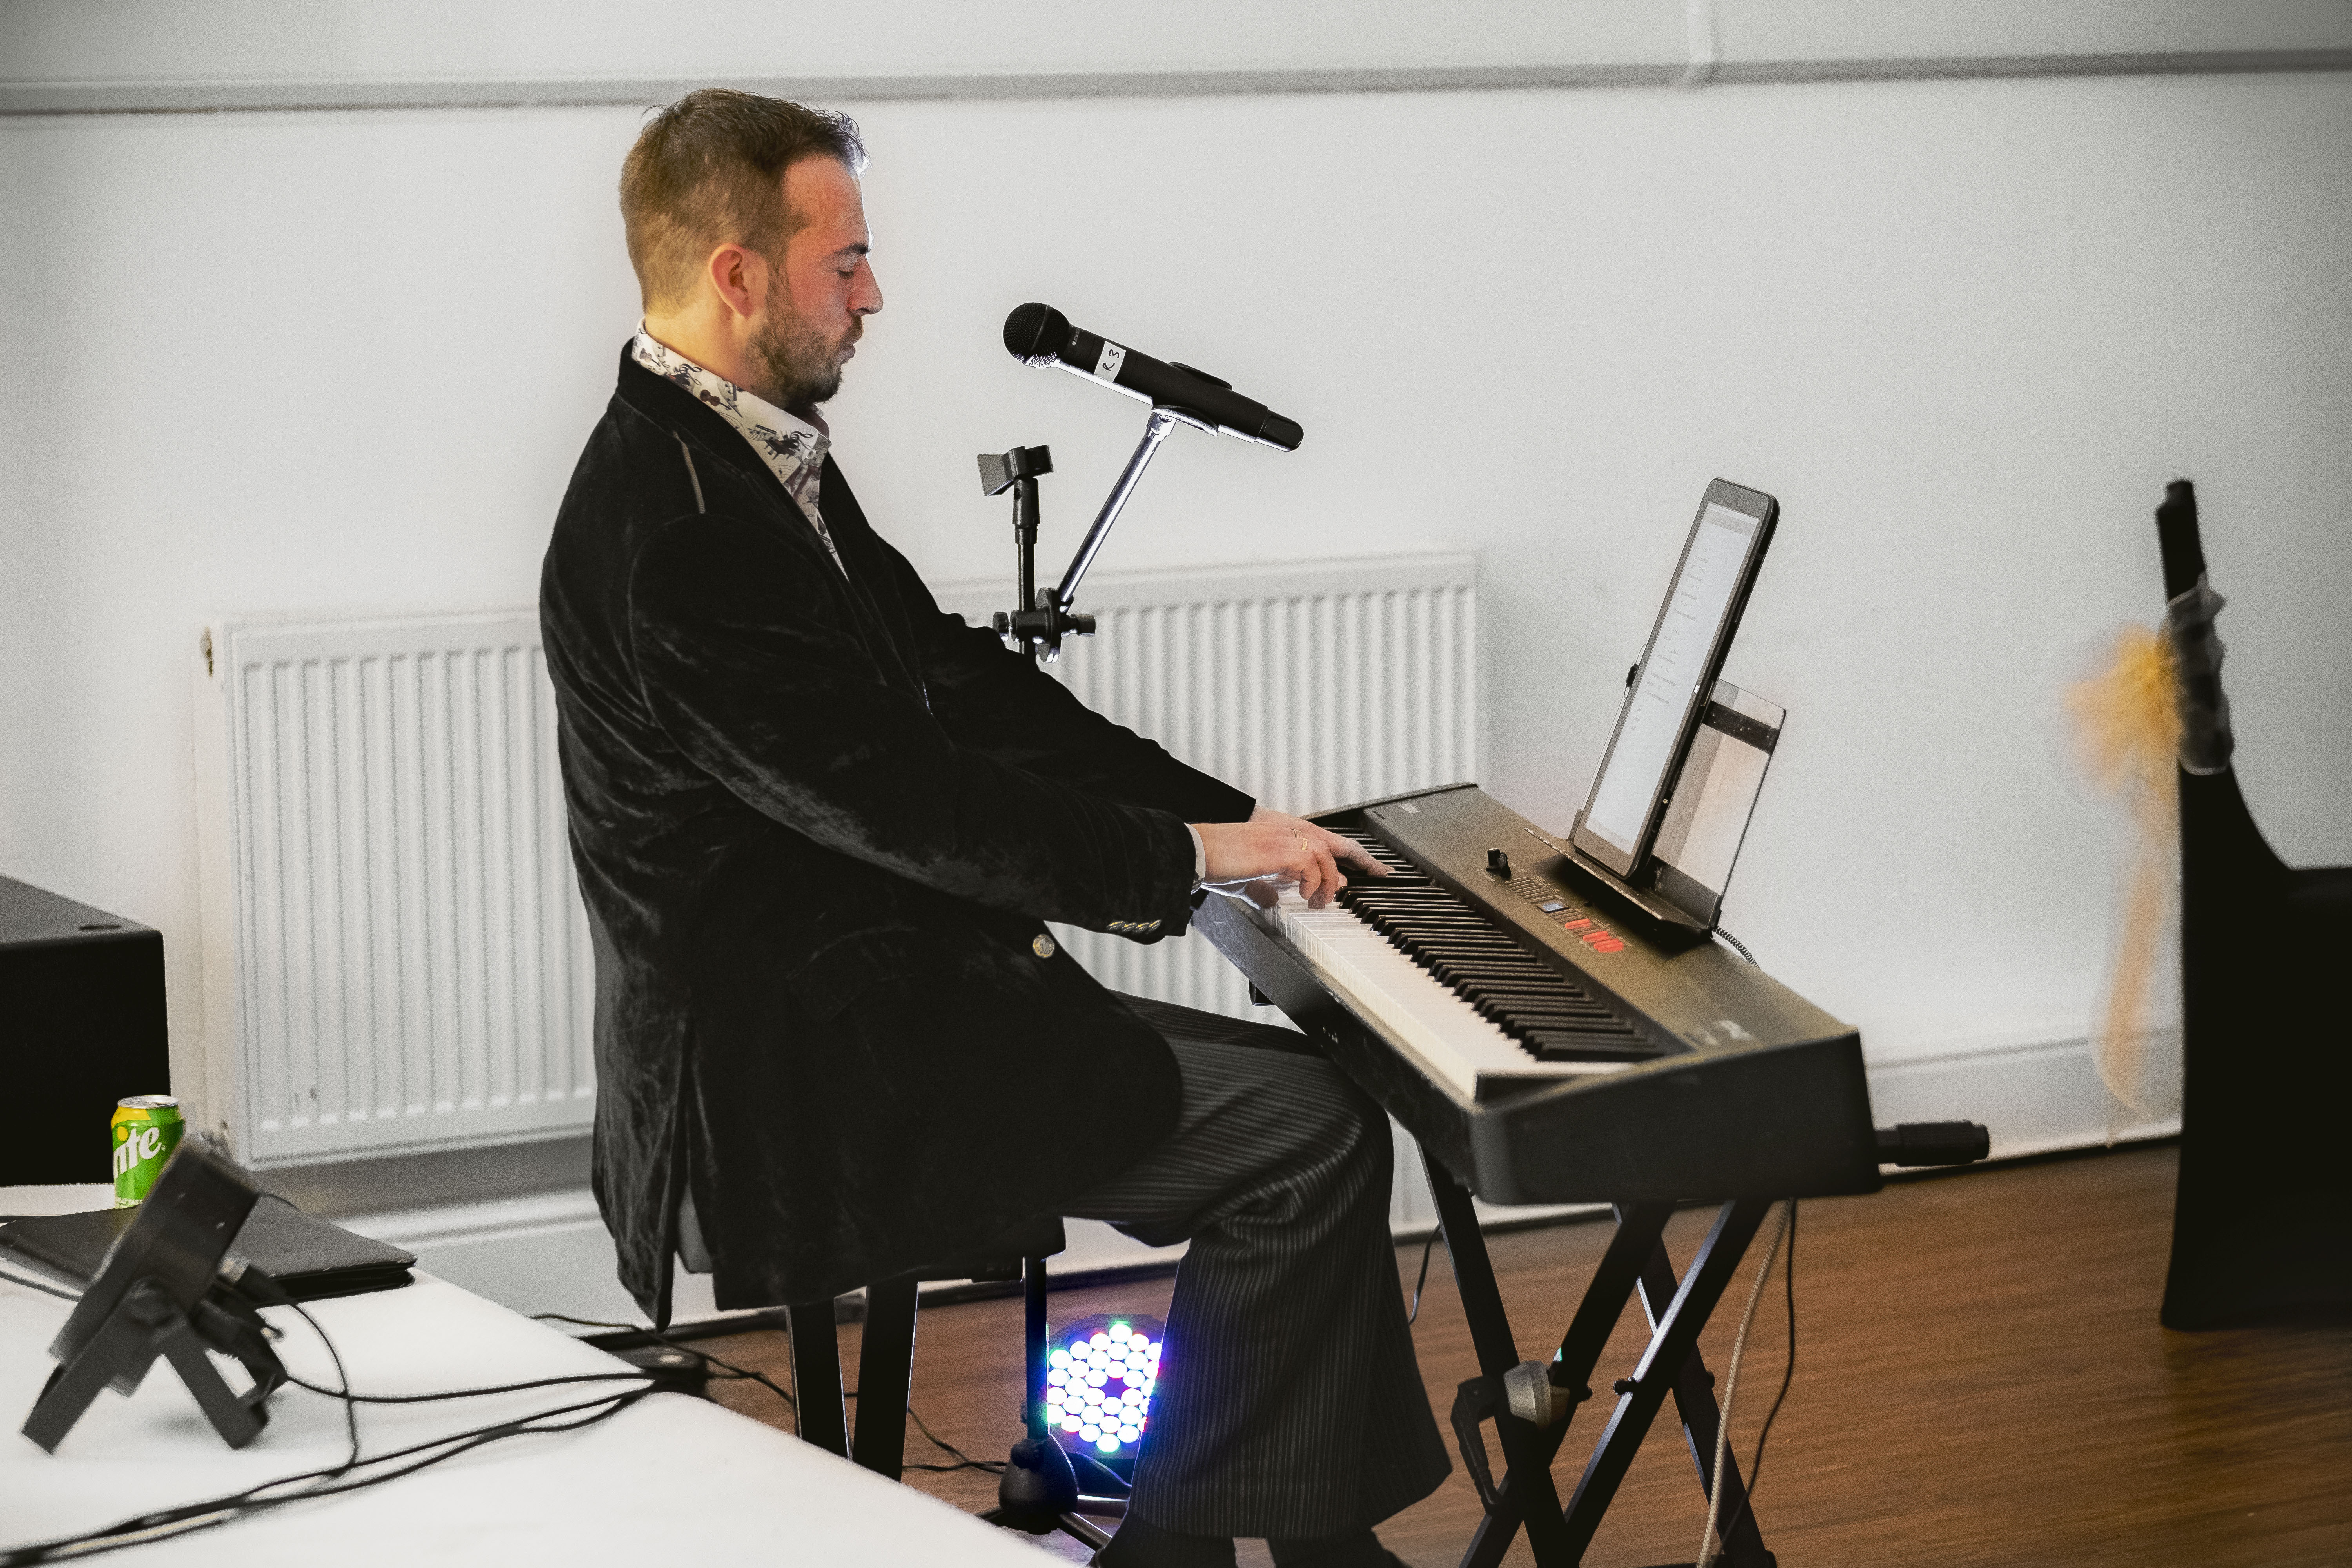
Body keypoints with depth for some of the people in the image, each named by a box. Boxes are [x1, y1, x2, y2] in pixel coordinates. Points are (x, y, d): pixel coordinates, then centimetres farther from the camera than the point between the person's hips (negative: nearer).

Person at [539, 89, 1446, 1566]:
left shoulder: (751, 455, 11)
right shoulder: (675, 531, -21)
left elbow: (957, 679, 14)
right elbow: (900, 796, -23)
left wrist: (1227, 812, 7)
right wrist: (1188, 853, -13)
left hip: (866, 999, 10)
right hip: (805, 1079, -10)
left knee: (1294, 1100, 8)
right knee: (1317, 1128, -13)